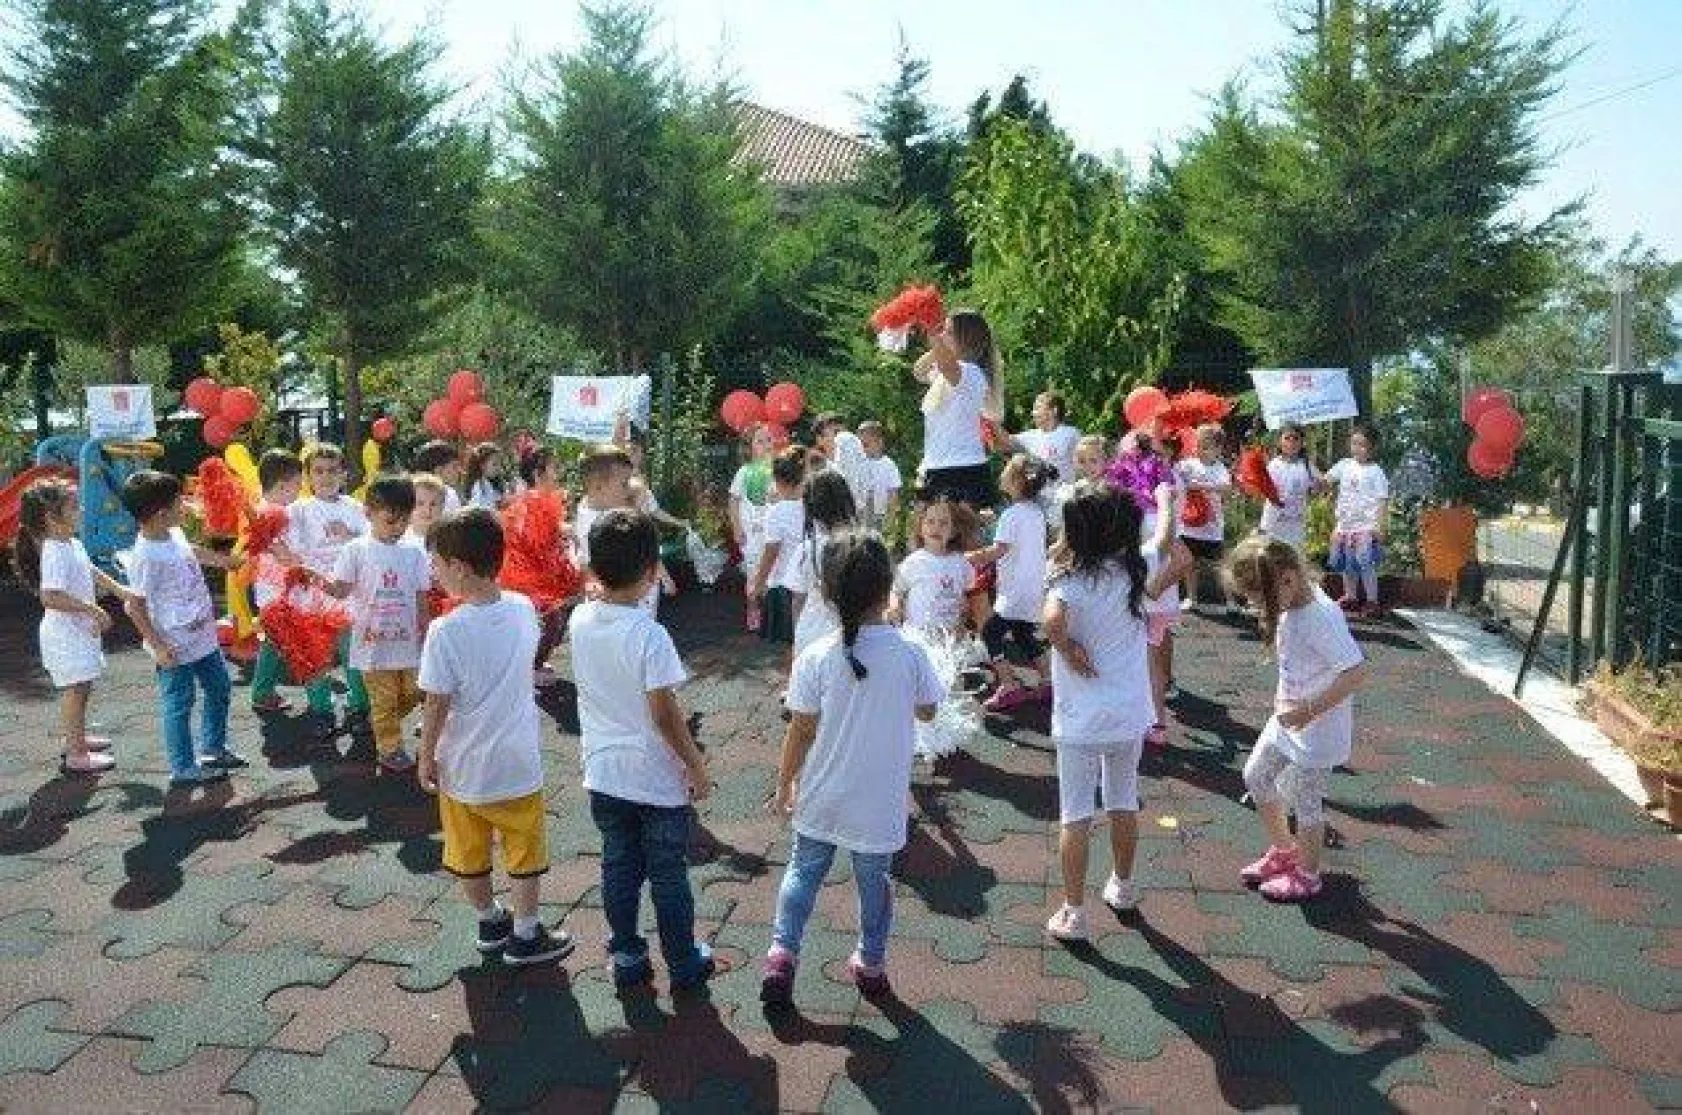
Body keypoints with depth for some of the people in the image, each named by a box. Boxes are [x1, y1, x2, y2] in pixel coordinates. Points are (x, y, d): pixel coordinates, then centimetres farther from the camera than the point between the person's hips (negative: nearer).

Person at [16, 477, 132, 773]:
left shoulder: (72, 544, 7)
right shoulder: (54, 552, -24)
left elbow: (92, 573, 23)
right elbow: (50, 596, -31)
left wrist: (120, 591, 15)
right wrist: (92, 609, -28)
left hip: (79, 629, 10)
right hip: (65, 633, -10)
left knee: (80, 688, 21)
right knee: (74, 690, -3)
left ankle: (77, 737, 37)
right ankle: (75, 755, 4)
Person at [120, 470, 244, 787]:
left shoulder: (174, 535, 0)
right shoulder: (146, 556, -24)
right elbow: (136, 607, -20)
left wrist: (220, 559, 40)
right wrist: (158, 646, -21)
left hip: (203, 637, 9)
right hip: (177, 648, -9)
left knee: (219, 688, 21)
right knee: (178, 706, 4)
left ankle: (213, 749, 38)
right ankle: (183, 769, 17)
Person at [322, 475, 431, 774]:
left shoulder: (414, 552, 2)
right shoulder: (356, 550, -5)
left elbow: (422, 600, 6)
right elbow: (340, 590, -6)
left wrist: (425, 637, 6)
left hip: (407, 640, 3)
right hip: (373, 642, -3)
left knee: (412, 693, 12)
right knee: (383, 699, 5)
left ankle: (379, 721, 38)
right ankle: (389, 748, 20)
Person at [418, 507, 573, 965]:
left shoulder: (446, 631, -22)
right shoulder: (523, 609, -11)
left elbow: (436, 706, -15)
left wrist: (426, 757, -2)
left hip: (462, 768, -2)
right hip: (518, 763, 2)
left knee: (470, 855, 21)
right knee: (525, 852, 18)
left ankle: (489, 922, 37)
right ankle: (524, 935, 27)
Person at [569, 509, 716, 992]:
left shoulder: (580, 620, -7)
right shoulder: (649, 635, -25)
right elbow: (665, 714, -22)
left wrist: (604, 581, 7)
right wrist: (697, 767, -11)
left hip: (604, 775, 5)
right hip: (658, 780, -5)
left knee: (618, 869, 18)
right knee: (668, 876, 11)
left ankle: (627, 958, 30)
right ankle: (684, 964, 26)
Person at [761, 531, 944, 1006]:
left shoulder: (815, 659, -17)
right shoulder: (910, 656, -17)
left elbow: (800, 733, -10)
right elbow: (927, 711, 2)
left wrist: (784, 787, 4)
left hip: (820, 801, 0)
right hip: (879, 803, 0)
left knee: (803, 871, 22)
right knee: (874, 882, 20)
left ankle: (782, 952, 17)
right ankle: (871, 964, 34)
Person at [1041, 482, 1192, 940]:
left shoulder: (1072, 580, -21)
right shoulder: (1136, 568, -6)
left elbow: (1053, 620, -42)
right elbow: (1183, 558, 13)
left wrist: (1069, 650, -23)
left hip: (1080, 721, -5)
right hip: (1130, 714, 5)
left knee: (1075, 815, 7)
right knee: (1124, 803, 23)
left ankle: (1073, 913, 14)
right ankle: (1123, 886, 41)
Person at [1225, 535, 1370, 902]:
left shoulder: (1320, 617, -29)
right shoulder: (1290, 608, -2)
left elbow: (1356, 673, -33)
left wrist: (1310, 710, -31)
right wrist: (1283, 696, 3)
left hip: (1318, 731, -9)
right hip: (1289, 719, 9)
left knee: (1303, 800, 6)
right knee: (1256, 775, 18)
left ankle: (1307, 875, 28)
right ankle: (1282, 851, 36)